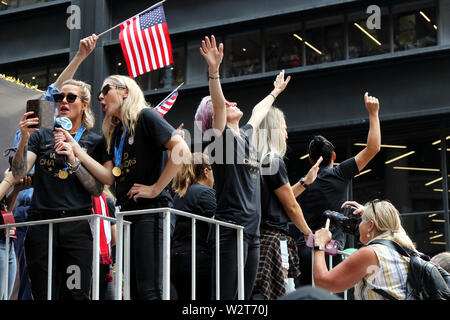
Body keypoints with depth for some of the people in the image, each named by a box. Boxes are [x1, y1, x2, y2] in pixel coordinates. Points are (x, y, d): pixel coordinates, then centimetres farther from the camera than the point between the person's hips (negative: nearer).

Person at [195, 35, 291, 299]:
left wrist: (275, 92, 53)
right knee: (226, 297, -12)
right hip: (231, 227, -8)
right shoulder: (221, 136, -3)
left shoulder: (245, 135, 19)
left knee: (244, 296, 6)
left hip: (252, 231, 9)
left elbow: (259, 112, 37)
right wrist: (214, 70, -31)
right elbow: (218, 104, -19)